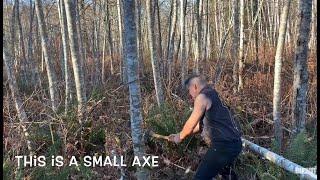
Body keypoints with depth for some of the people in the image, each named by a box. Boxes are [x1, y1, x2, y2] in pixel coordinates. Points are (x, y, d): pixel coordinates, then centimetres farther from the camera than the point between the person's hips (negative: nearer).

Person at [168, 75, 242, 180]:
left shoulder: (202, 97, -10)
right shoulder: (213, 96, 19)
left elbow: (190, 125, -8)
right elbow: (201, 124, 25)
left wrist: (179, 137, 12)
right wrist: (180, 135, 27)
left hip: (223, 145, -10)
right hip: (233, 143, 10)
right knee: (223, 169, 35)